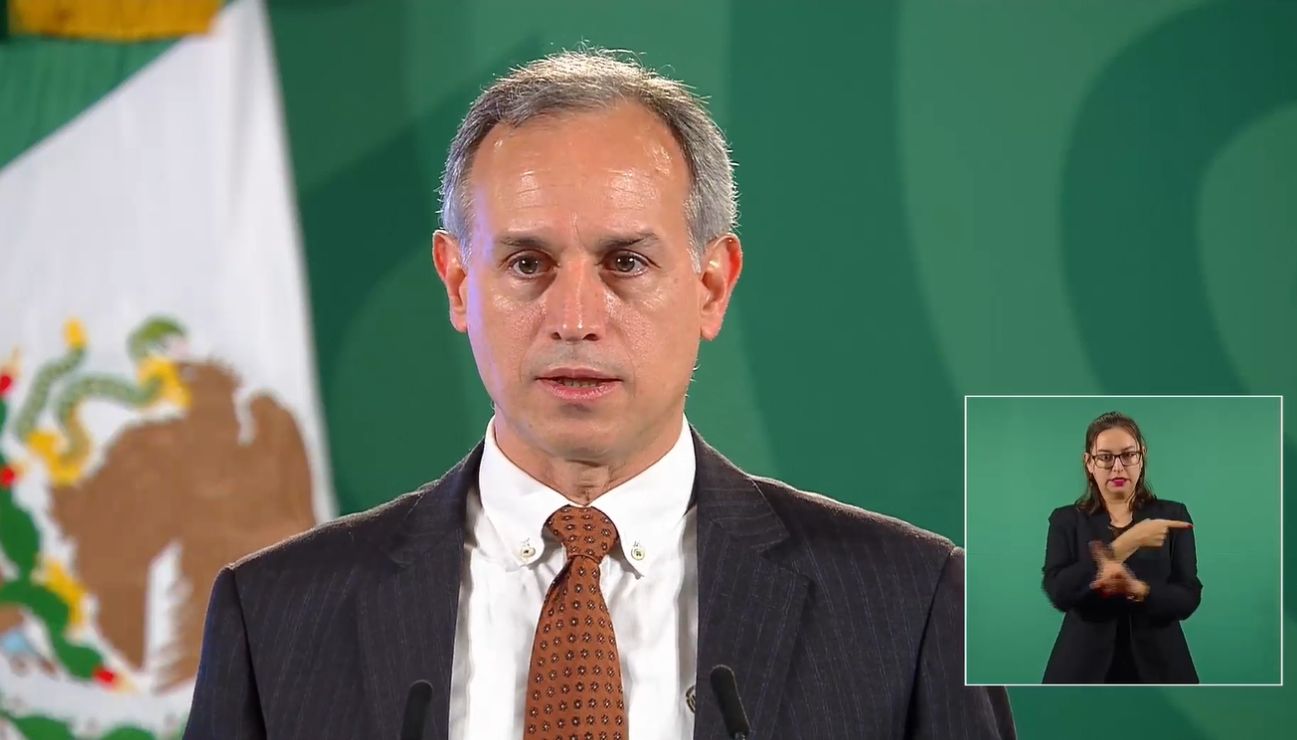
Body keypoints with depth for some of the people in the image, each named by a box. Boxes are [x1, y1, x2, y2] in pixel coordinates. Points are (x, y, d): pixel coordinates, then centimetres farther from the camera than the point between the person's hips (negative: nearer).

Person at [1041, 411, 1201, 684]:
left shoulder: (1171, 516, 7)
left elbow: (1188, 598, -1)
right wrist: (1126, 544, -16)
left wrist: (1136, 589, -21)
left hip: (1157, 670, 0)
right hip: (1085, 670, 0)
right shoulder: (1066, 520, 7)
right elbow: (1058, 591, -9)